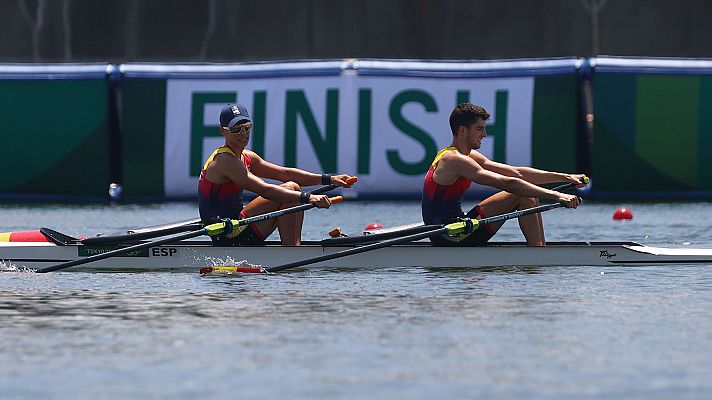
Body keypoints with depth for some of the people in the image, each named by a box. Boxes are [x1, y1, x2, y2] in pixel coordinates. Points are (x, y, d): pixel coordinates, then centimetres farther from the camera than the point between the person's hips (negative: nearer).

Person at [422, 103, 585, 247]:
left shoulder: (470, 156, 15)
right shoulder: (454, 160, -17)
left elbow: (517, 172, 13)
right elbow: (508, 183, -24)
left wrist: (564, 177, 7)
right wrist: (556, 196, -26)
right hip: (451, 239, -10)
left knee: (530, 196, 11)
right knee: (523, 195, -11)